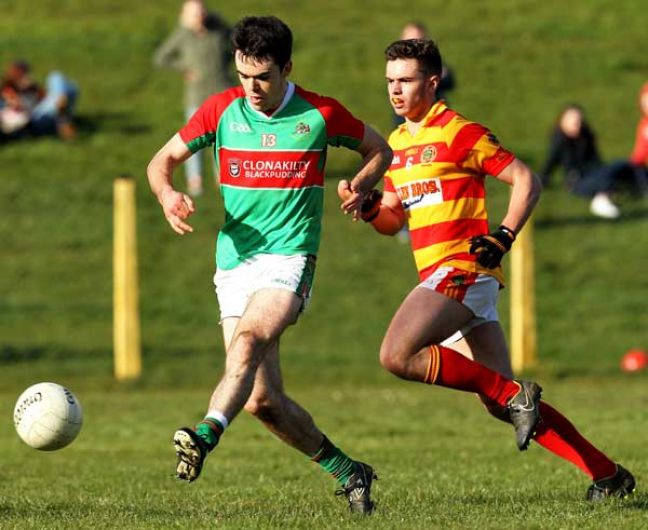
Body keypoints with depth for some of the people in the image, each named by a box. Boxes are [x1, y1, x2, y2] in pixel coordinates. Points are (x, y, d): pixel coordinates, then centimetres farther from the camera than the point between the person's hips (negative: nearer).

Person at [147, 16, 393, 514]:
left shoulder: (320, 114, -1)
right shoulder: (222, 109, 3)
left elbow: (379, 150, 15)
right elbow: (163, 160, 11)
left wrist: (360, 187, -6)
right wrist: (168, 195, -11)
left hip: (289, 257, -4)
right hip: (234, 262, 4)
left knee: (249, 339, -34)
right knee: (262, 400, -1)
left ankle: (206, 435, -51)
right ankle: (347, 472, 17)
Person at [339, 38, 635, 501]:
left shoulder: (458, 132, -7)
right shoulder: (397, 144, 18)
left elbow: (526, 180, -6)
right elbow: (393, 221, 23)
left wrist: (503, 237, -15)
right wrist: (369, 206, 2)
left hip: (462, 270, -9)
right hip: (441, 278, 9)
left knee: (397, 355, -24)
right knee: (503, 403, 6)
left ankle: (512, 394, -13)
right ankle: (607, 474, 11)